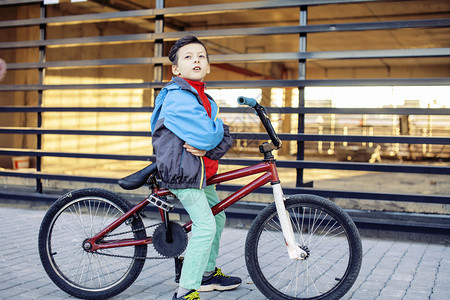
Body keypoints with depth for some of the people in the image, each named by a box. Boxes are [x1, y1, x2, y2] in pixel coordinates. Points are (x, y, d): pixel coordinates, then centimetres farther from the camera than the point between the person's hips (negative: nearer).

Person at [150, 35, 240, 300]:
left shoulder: (205, 99, 13)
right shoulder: (177, 97, -17)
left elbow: (225, 138, 7)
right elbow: (206, 134, -27)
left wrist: (208, 149, -14)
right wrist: (216, 125, -4)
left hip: (201, 170, 10)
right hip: (181, 169, -10)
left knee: (217, 218, 20)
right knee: (205, 226, -15)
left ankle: (208, 274, 38)